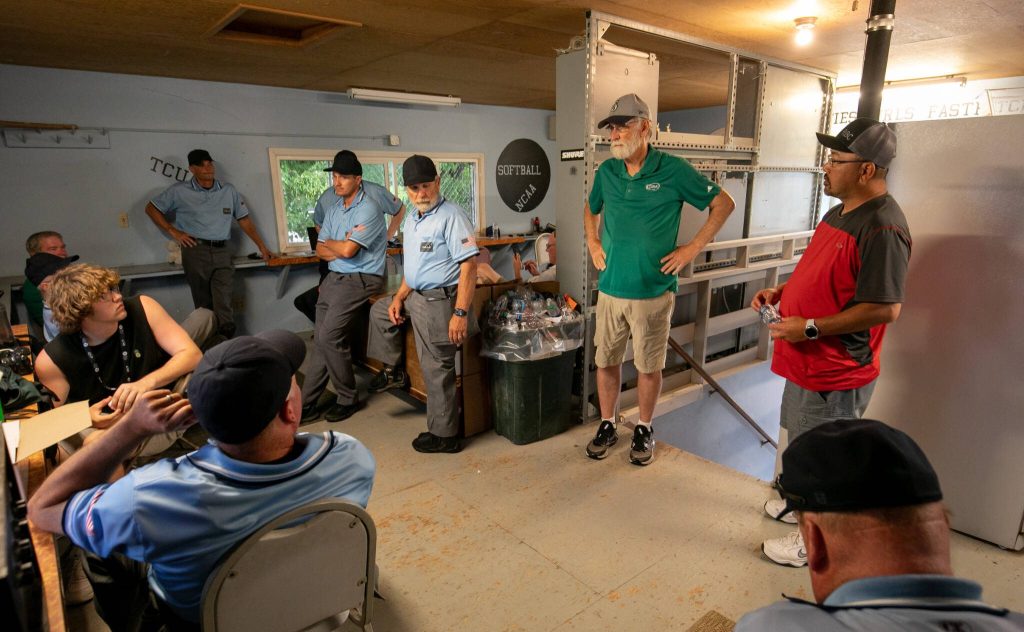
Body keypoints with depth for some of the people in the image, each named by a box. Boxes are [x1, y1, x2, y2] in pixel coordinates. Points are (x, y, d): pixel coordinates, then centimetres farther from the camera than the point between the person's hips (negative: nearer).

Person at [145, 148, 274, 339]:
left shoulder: (228, 191, 13)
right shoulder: (179, 191, 7)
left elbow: (244, 220, 16)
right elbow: (151, 208, 16)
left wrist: (261, 246, 12)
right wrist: (173, 232, 4)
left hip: (222, 253, 1)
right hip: (195, 252, -1)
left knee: (223, 306, -11)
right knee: (204, 306, 1)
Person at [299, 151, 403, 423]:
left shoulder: (368, 208, -12)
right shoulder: (334, 209, 13)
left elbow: (347, 249, -21)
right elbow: (321, 250, 12)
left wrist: (330, 244, 0)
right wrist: (340, 251, -8)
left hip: (359, 280, -8)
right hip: (334, 277, 8)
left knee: (329, 337, -13)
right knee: (320, 339, 6)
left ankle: (348, 399, 4)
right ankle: (308, 403, 13)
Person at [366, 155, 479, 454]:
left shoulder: (451, 216, -17)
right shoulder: (412, 219, 13)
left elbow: (469, 266, -23)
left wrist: (460, 313, -28)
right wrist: (400, 296, 10)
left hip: (439, 301, -9)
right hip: (415, 296, 10)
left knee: (437, 371, -1)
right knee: (379, 310, 27)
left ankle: (444, 435, 14)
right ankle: (393, 370, 35)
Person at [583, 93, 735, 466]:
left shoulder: (673, 170, -7)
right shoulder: (607, 171, 5)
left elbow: (723, 204, 1)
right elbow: (591, 209, 25)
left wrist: (693, 248, -4)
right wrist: (593, 244, 11)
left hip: (654, 291, -3)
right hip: (610, 288, 4)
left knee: (649, 367, 9)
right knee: (606, 362, 11)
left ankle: (644, 431, 29)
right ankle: (607, 426, 30)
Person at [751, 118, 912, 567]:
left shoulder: (882, 227, -23)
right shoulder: (841, 211, 8)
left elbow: (885, 308, -26)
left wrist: (811, 328, -24)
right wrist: (781, 291, 5)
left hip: (838, 372, -10)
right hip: (809, 361, 10)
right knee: (800, 441, 26)